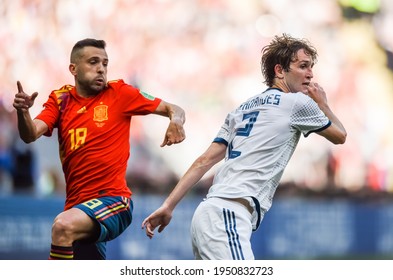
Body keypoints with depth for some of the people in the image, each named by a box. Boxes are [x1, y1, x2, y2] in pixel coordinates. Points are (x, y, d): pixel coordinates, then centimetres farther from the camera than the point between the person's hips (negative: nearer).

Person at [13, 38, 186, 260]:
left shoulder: (119, 93, 0)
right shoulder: (60, 100, 8)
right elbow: (30, 135, -6)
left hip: (113, 199, -5)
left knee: (63, 226, -32)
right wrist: (23, 112, -27)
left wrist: (175, 121, -20)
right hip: (77, 205, 5)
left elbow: (173, 109, 3)